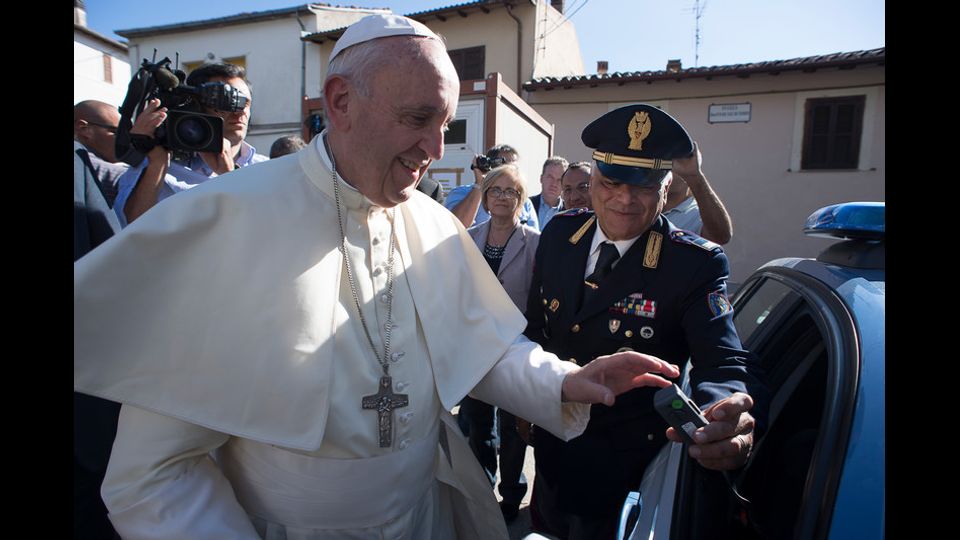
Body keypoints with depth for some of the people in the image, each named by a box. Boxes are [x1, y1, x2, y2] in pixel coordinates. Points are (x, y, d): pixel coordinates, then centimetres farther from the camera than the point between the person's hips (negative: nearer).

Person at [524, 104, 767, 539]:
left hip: (624, 472, -4)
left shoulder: (695, 265, -21)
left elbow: (725, 362, -30)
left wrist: (729, 417, -52)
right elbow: (535, 324, 1)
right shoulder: (559, 233, -9)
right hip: (552, 447, 5)